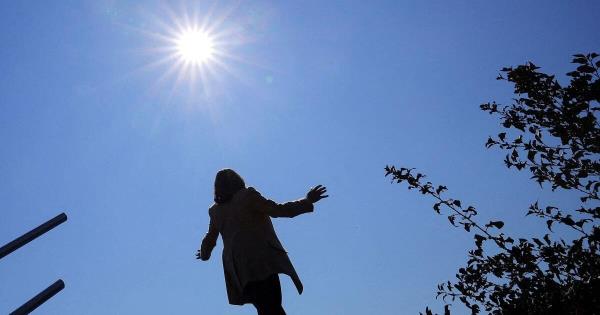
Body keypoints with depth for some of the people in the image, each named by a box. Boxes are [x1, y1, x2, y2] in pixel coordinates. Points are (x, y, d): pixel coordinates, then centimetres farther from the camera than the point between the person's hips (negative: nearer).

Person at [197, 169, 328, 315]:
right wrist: (308, 201, 3)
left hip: (238, 269, 6)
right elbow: (277, 210, -5)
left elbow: (210, 239, 28)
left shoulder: (215, 211, 17)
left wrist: (204, 254, 50)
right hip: (262, 261, -6)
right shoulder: (248, 195, 0)